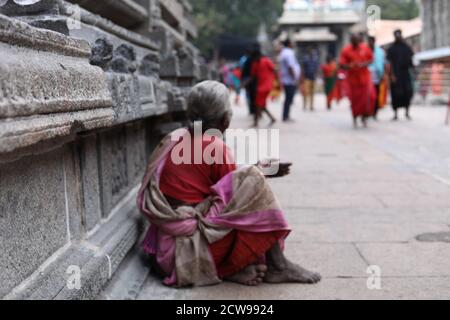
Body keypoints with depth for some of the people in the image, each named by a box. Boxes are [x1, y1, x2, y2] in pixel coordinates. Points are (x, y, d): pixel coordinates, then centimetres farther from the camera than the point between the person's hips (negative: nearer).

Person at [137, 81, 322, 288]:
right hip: (190, 245, -9)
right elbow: (235, 199, -1)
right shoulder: (216, 148, -12)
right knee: (253, 181, -11)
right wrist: (261, 173, 15)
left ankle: (235, 267, 0)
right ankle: (277, 265, -5)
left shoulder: (174, 139, 11)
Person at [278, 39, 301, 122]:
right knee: (289, 99, -7)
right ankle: (286, 117, -5)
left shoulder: (283, 53, 17)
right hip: (290, 81, -10)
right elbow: (290, 67, -23)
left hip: (286, 80, 10)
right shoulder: (289, 53, -16)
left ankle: (286, 116, 18)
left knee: (288, 99, 14)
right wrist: (295, 79, -19)